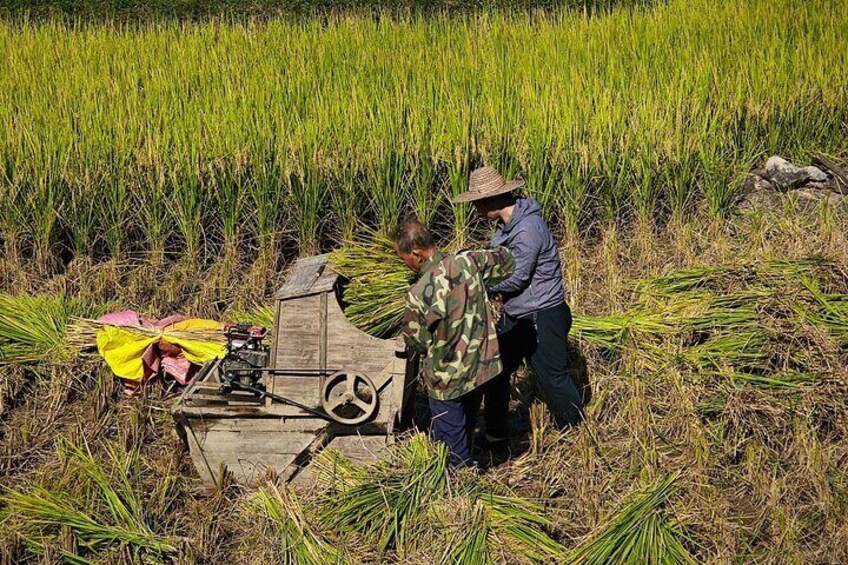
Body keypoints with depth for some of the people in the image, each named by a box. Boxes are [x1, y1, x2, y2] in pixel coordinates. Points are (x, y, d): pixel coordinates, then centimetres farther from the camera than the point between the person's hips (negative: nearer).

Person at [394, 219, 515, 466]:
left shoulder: (419, 294, -27)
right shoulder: (468, 263, -14)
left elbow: (416, 342, -11)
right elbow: (506, 260, 6)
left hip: (447, 379, -6)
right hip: (480, 367, 6)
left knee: (452, 445, 13)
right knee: (465, 432, 27)